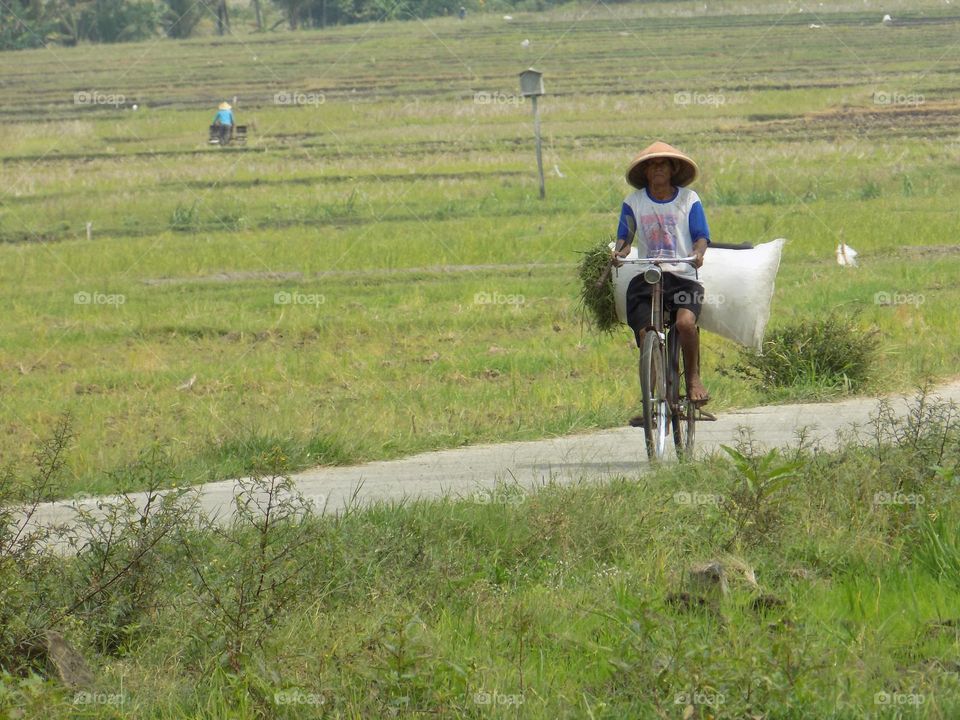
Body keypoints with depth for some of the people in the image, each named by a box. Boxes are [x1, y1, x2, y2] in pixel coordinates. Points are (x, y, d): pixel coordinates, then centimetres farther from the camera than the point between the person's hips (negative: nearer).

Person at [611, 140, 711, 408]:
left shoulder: (688, 199, 6)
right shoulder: (634, 202, 9)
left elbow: (701, 236, 1)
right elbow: (625, 237, 8)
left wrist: (698, 252, -22)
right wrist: (619, 251, -16)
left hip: (683, 277, -2)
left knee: (685, 321, -30)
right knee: (645, 336, -13)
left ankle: (694, 378, -10)